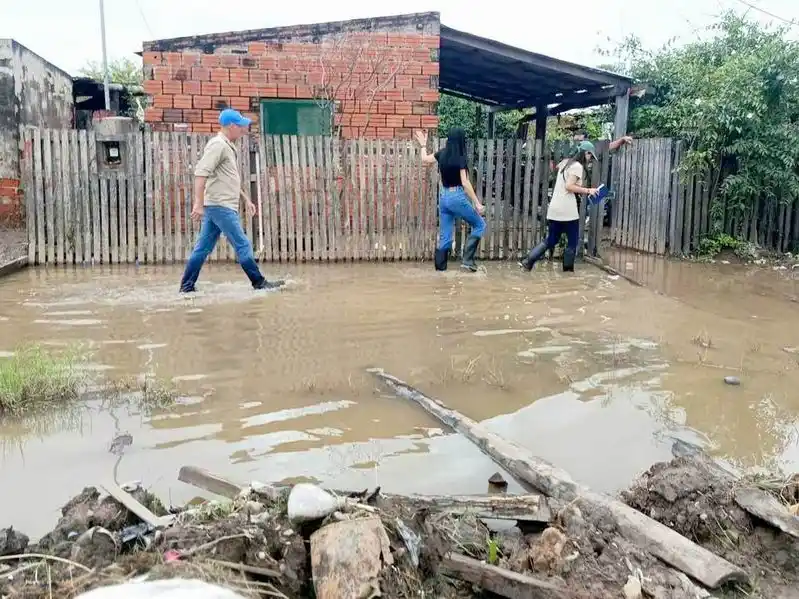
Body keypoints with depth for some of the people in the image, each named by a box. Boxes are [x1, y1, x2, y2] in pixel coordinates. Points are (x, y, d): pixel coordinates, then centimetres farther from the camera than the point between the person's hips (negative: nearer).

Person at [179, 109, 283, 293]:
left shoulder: (228, 146, 18)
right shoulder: (218, 144, -12)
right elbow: (200, 173, -21)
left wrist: (246, 199, 24)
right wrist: (198, 204, -27)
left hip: (224, 206, 10)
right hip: (220, 206, -10)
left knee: (203, 248, 10)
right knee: (243, 245, -4)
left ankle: (187, 287, 14)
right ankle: (259, 283, 4)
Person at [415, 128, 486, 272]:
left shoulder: (442, 154, 5)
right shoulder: (460, 158, -12)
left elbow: (425, 160, 21)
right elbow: (465, 183, -17)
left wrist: (423, 145, 37)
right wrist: (477, 203, -16)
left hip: (443, 197, 7)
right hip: (457, 197, -7)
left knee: (444, 236, 11)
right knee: (480, 225, 9)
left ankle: (440, 268, 11)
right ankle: (467, 259, -1)